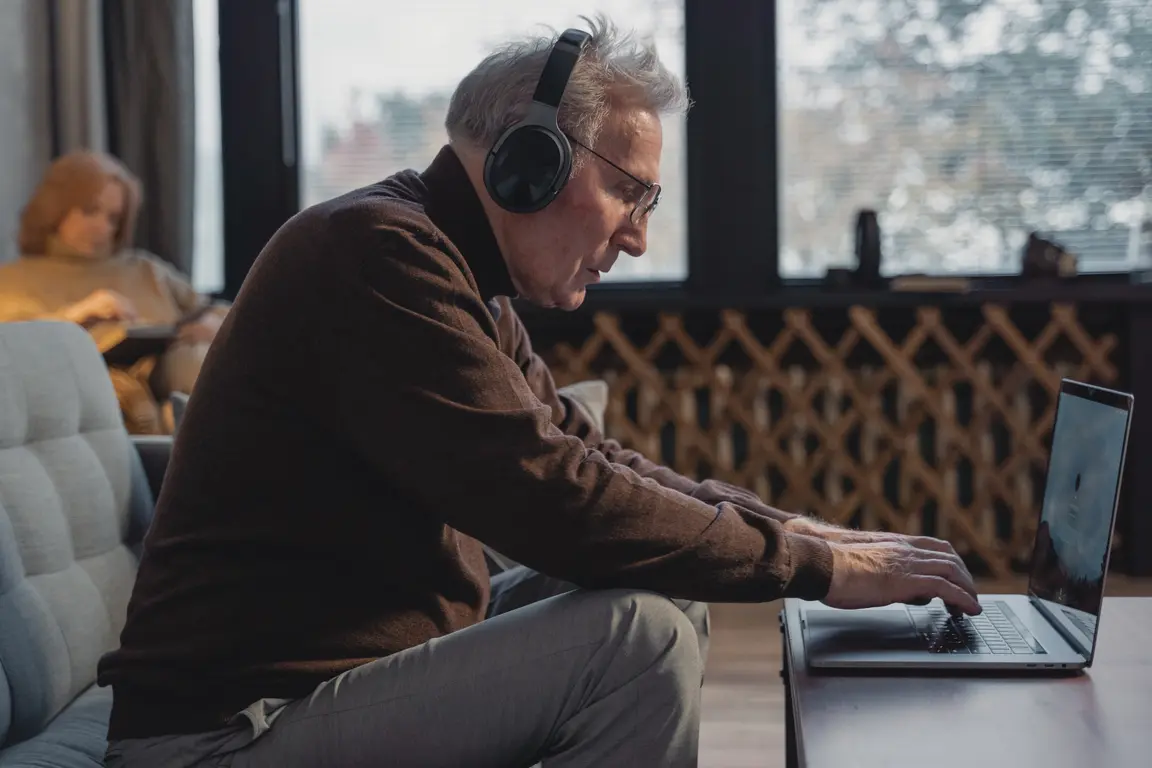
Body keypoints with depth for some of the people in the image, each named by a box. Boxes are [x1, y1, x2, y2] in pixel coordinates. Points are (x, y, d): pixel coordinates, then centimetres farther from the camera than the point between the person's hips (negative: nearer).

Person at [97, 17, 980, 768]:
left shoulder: (464, 278, 11)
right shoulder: (378, 252, -21)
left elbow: (590, 460, 16)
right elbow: (551, 501, -26)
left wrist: (790, 527, 3)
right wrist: (815, 567, -18)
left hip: (359, 656, 10)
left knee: (662, 591, 9)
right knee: (639, 634, -20)